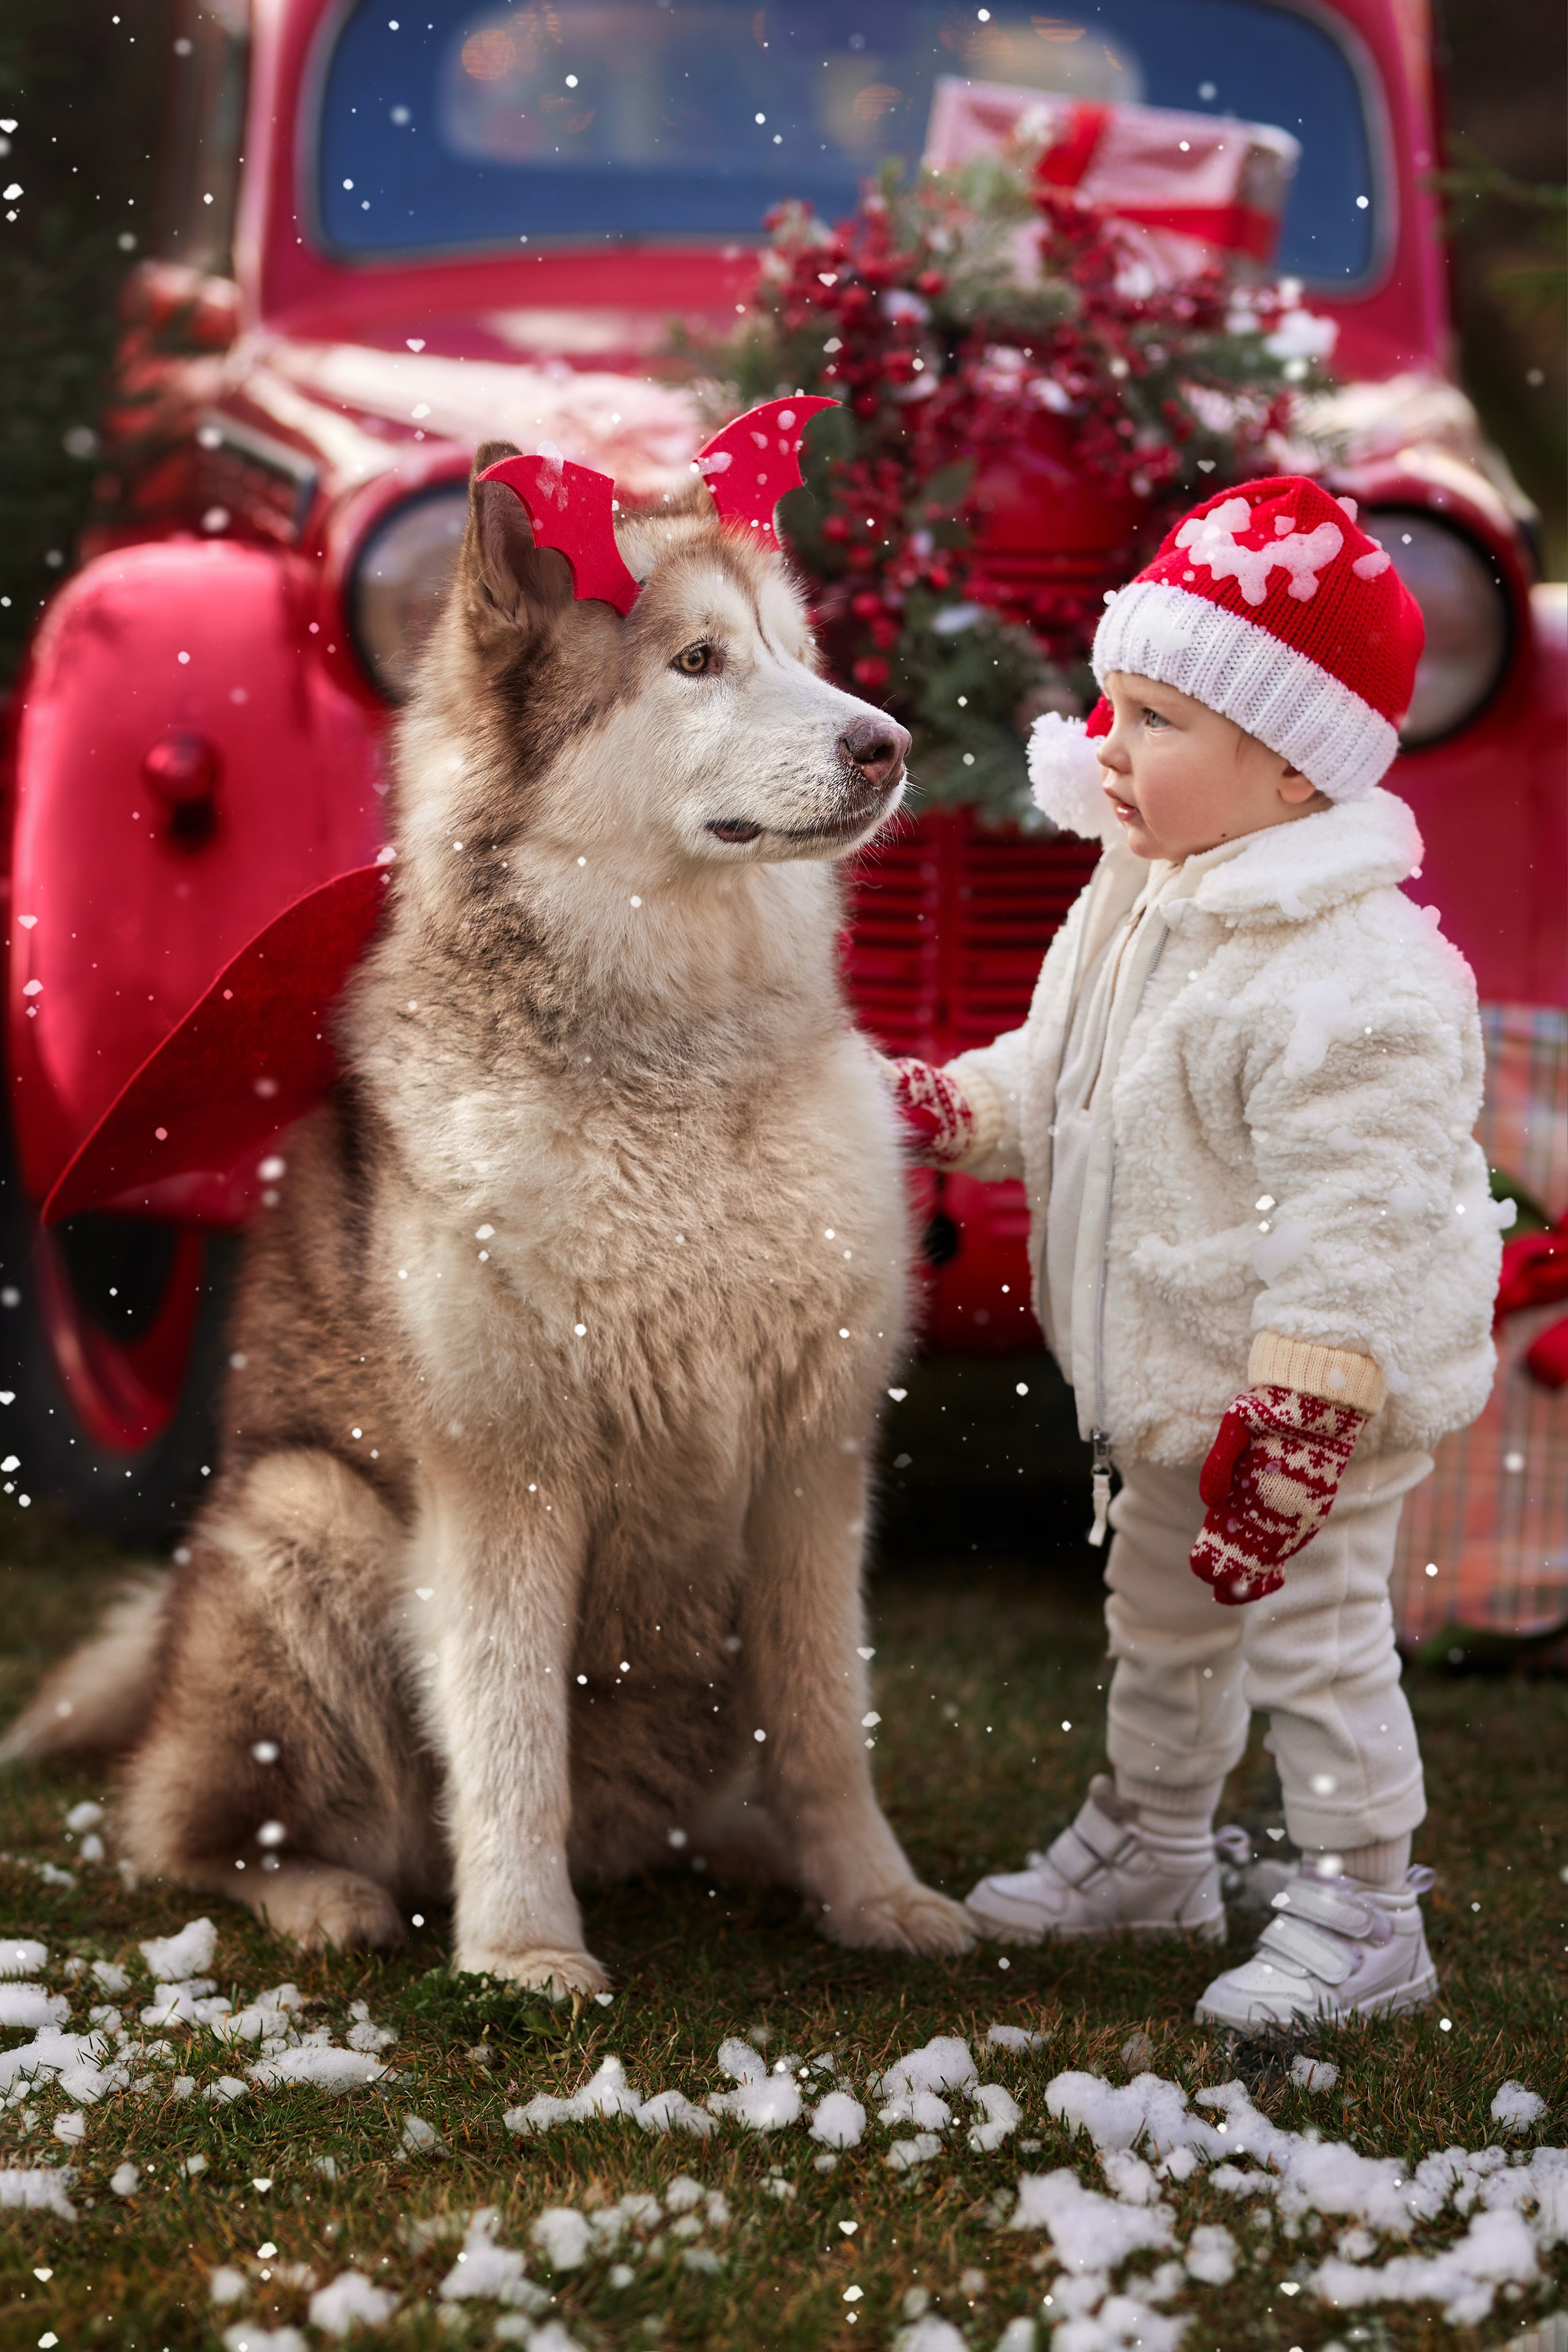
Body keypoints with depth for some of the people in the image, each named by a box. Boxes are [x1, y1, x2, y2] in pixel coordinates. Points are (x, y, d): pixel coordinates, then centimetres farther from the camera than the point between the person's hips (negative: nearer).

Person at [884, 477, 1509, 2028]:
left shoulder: (1351, 977, -29)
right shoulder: (1136, 900, 3)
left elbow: (1351, 1220, -30)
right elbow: (1052, 1081, 19)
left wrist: (1298, 1424, -30)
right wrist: (939, 1108, 3)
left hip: (1304, 1389, -10)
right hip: (1162, 1380, 10)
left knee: (1312, 1634, 0)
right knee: (1160, 1620, 24)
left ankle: (1360, 1913, 14)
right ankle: (1148, 1843, 43)